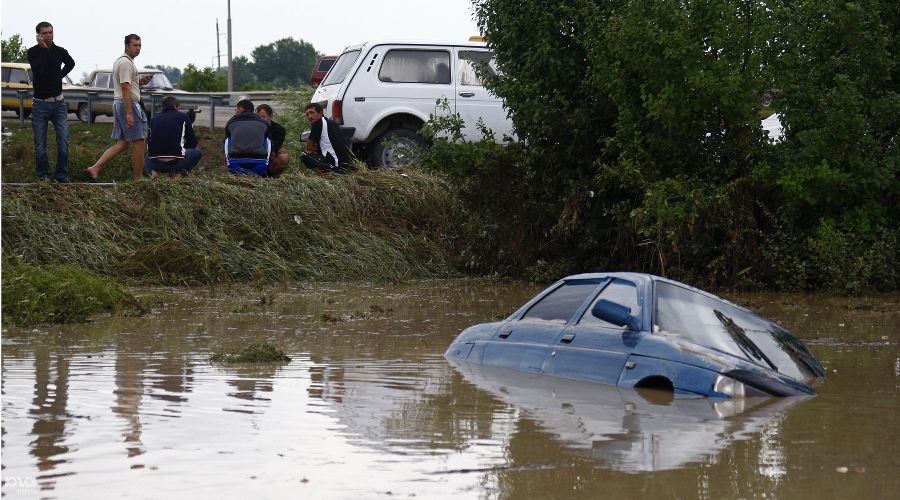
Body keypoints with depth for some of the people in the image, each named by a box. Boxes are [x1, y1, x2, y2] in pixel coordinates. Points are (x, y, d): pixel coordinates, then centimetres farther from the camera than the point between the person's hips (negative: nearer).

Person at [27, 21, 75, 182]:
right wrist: (43, 48, -19)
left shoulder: (60, 51, 4)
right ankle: (43, 176, 10)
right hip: (40, 104, -2)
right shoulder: (33, 52, -4)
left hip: (58, 103, 2)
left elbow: (71, 63, 27)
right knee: (40, 145, 1)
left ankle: (62, 176, 2)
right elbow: (38, 69, -23)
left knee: (64, 142, -5)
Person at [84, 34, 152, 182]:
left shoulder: (120, 61, 19)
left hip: (118, 103, 10)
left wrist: (139, 82, 12)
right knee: (138, 142, -3)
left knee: (122, 143, 9)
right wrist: (129, 114, -27)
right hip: (129, 104, -10)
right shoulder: (126, 63, -14)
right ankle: (138, 179, 1)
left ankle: (94, 169, -1)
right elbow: (125, 89, -22)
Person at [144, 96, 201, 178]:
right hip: (175, 163, -3)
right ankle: (180, 172, 1)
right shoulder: (183, 117, 7)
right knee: (196, 153, 24)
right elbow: (193, 142, 12)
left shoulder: (154, 118, 14)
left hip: (155, 163, 3)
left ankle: (152, 170, 6)